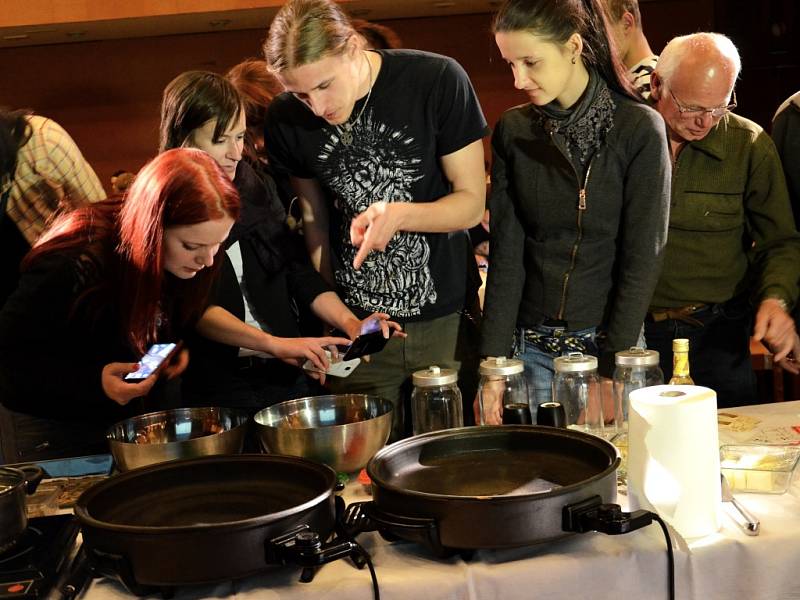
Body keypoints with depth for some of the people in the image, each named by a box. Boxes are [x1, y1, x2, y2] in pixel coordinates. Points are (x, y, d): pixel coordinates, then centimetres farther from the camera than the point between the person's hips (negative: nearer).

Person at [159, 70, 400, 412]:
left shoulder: (257, 189, 12)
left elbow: (298, 269, 13)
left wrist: (350, 323, -3)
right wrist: (276, 344, -25)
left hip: (288, 375, 4)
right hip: (217, 388, -4)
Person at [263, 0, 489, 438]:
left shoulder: (437, 81, -13)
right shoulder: (287, 119, -3)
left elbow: (471, 202, -8)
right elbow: (313, 218, 8)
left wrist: (399, 213, -26)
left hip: (445, 319, -2)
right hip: (355, 321, 2)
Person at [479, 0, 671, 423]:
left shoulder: (640, 128, -8)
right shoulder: (513, 130, 2)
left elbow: (642, 259, -10)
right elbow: (506, 254, 0)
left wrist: (612, 370, -14)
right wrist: (493, 363, -6)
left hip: (610, 342, -3)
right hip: (532, 347, 3)